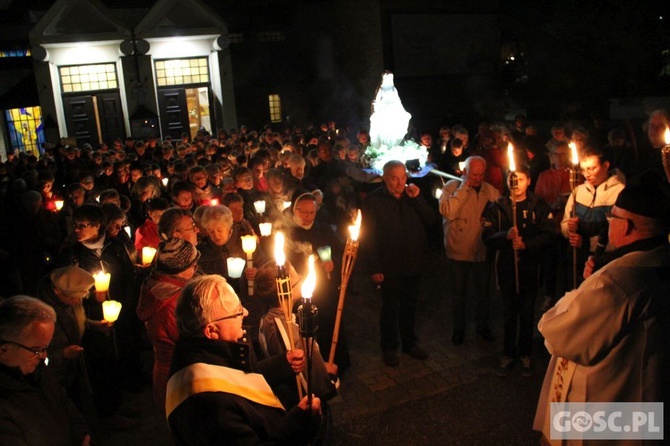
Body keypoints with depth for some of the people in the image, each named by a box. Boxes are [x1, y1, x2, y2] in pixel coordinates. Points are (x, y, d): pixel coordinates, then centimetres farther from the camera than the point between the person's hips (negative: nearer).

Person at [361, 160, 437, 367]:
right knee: (390, 307, 9)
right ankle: (389, 347, 26)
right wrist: (373, 268, -15)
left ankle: (409, 342, 35)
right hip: (389, 267, -4)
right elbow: (367, 236, -13)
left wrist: (418, 199, -14)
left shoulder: (412, 196, 4)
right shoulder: (373, 200, -11)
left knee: (409, 306, 17)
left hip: (413, 264, 5)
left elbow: (431, 220, -2)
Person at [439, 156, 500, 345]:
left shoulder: (490, 190, 1)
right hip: (459, 251, -3)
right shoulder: (451, 187, -9)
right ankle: (459, 329, 32)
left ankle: (482, 325, 39)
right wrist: (464, 187, -22)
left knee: (484, 291, 17)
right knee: (458, 293, 13)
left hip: (482, 250, 3)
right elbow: (448, 212, -26)